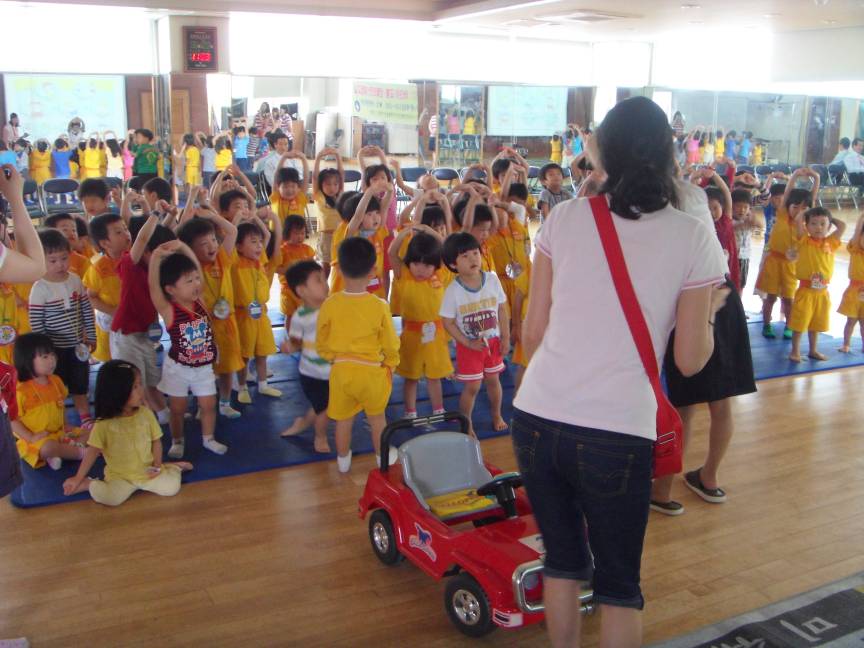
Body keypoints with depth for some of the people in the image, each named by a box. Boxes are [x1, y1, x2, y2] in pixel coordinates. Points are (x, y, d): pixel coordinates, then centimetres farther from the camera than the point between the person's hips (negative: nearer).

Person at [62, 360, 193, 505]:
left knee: (172, 487, -17)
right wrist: (78, 478, -9)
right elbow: (93, 451, -7)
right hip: (119, 476, -2)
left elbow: (156, 440, 4)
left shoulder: (146, 413, -5)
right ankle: (89, 484, 4)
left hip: (147, 472, 2)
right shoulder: (104, 423, -12)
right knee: (109, 497, -29)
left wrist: (157, 465, -10)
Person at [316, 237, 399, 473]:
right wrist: (390, 365, 13)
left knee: (343, 419, 19)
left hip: (340, 370, 1)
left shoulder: (329, 304, -12)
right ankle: (383, 456, 37)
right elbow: (390, 344, -6)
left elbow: (321, 344, -1)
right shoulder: (379, 306, -16)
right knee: (377, 417, 21)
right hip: (372, 371, -1)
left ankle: (343, 459, 35)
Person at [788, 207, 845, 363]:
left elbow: (843, 226, 2)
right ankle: (795, 351, 12)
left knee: (816, 323, 17)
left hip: (822, 291, 4)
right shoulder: (804, 241, -6)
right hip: (805, 290, -4)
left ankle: (813, 351, 29)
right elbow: (798, 220, -16)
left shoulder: (830, 242, 5)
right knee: (799, 322, 1)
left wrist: (831, 218, 14)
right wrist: (804, 213, 2)